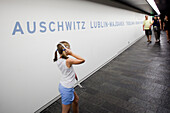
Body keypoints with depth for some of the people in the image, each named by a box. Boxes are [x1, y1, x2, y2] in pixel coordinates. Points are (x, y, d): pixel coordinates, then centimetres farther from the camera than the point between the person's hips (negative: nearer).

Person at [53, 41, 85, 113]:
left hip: (62, 85, 9)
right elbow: (83, 60, -19)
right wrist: (71, 53, -21)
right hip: (67, 89, -9)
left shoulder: (59, 60, -4)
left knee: (76, 99, 32)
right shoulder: (68, 61, -27)